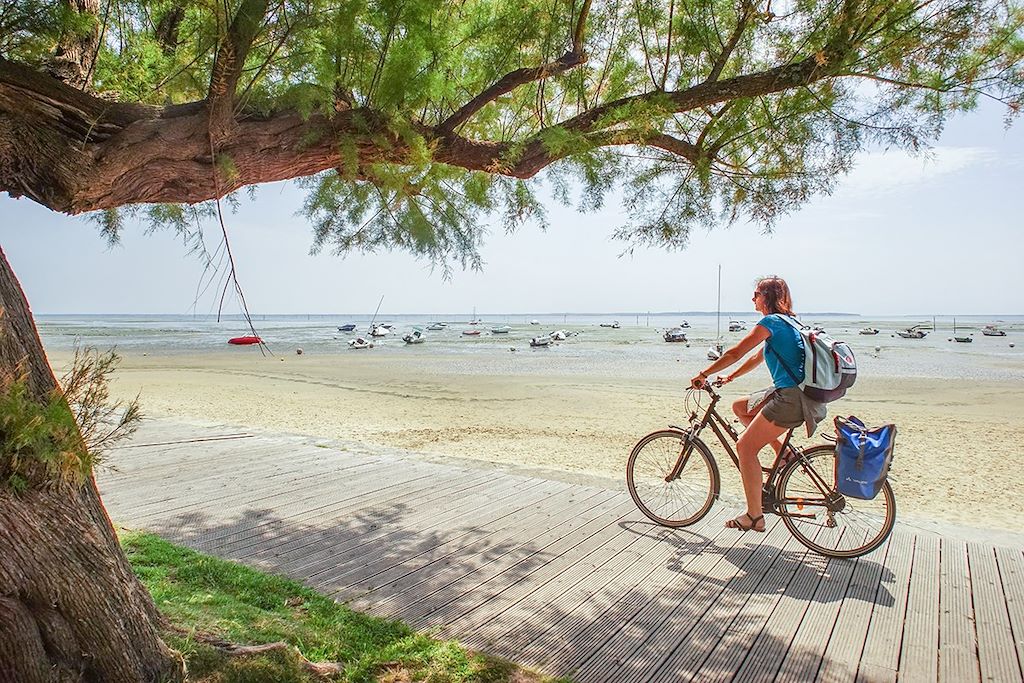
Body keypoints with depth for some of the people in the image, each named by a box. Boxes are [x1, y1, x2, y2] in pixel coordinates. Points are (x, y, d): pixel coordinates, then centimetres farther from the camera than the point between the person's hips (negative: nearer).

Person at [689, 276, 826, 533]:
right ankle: (783, 452, 15)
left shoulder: (771, 322, -9)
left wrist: (703, 374, -1)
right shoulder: (787, 323, 20)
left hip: (792, 397, -10)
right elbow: (758, 357, 29)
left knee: (745, 446, -7)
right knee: (740, 407, 21)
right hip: (795, 393, 10)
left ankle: (754, 516, -3)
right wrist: (730, 377, 32)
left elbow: (735, 353, -10)